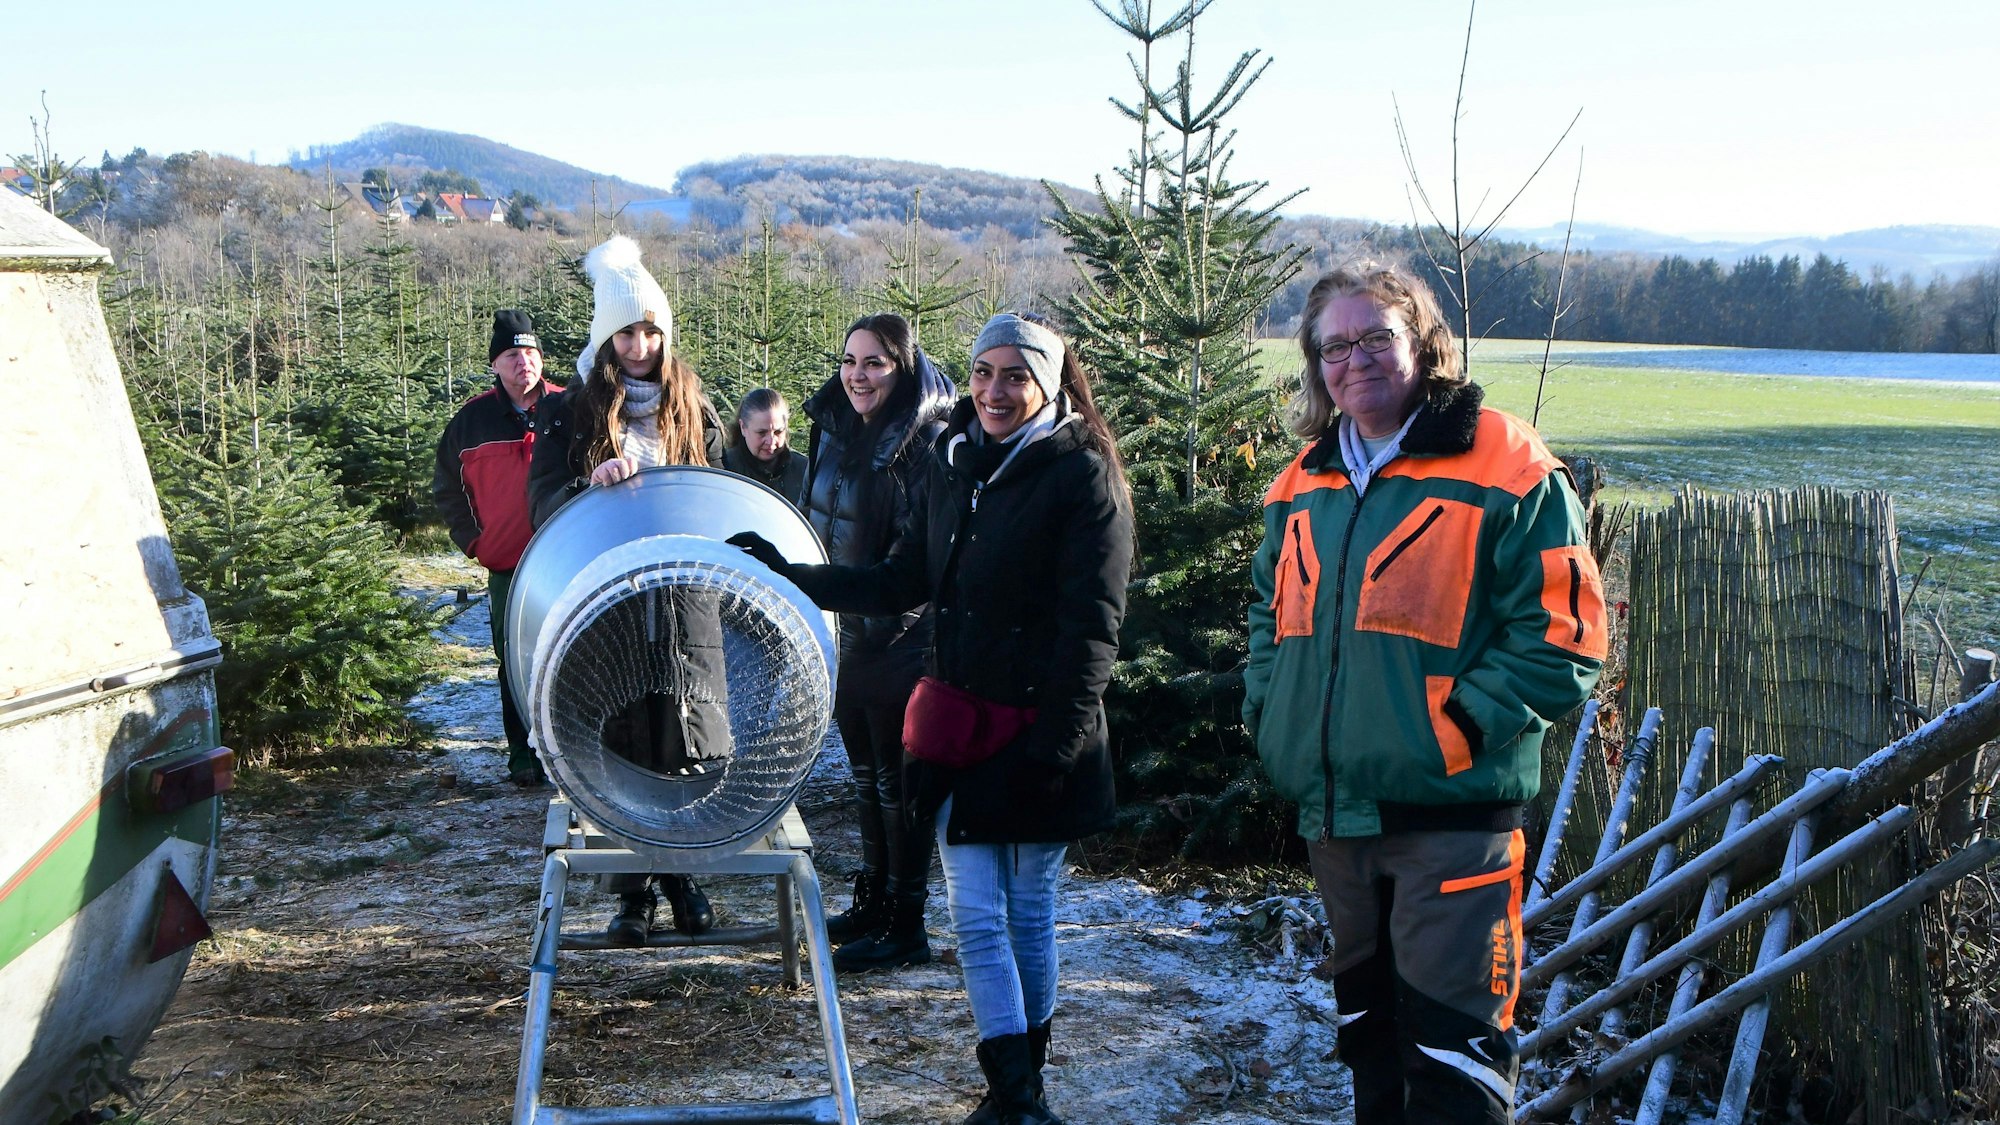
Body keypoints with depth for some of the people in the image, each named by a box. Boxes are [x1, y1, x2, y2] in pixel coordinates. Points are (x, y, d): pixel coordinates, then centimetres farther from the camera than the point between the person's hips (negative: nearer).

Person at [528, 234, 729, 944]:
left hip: (684, 601, 1)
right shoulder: (575, 412, 4)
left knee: (687, 741, 2)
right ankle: (630, 892, 10)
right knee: (618, 743, 0)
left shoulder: (693, 410, 10)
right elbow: (544, 499, -3)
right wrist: (593, 485, -23)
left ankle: (683, 876, 18)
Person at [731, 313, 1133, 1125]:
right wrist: (788, 577, 8)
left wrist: (1053, 747, -17)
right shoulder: (954, 461, 8)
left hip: (1038, 734, -5)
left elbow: (1090, 627, -13)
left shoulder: (1082, 474, -10)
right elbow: (905, 582, 14)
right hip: (960, 724, 5)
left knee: (1028, 913, 9)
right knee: (977, 919, 3)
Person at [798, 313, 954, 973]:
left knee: (897, 781, 1)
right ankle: (873, 901, 31)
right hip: (847, 633, 8)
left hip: (902, 640, -8)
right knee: (866, 775, 18)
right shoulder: (837, 430, 7)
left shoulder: (929, 445, -17)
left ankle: (905, 926, 12)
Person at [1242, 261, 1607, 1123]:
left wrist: (1459, 727, -17)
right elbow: (1269, 610, 25)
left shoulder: (1503, 469, -9)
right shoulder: (1306, 482, 11)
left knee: (1451, 1032, -3)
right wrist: (1268, 709, 9)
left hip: (1453, 811, -6)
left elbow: (1560, 633, -12)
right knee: (1366, 1017, 21)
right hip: (1333, 810, 7)